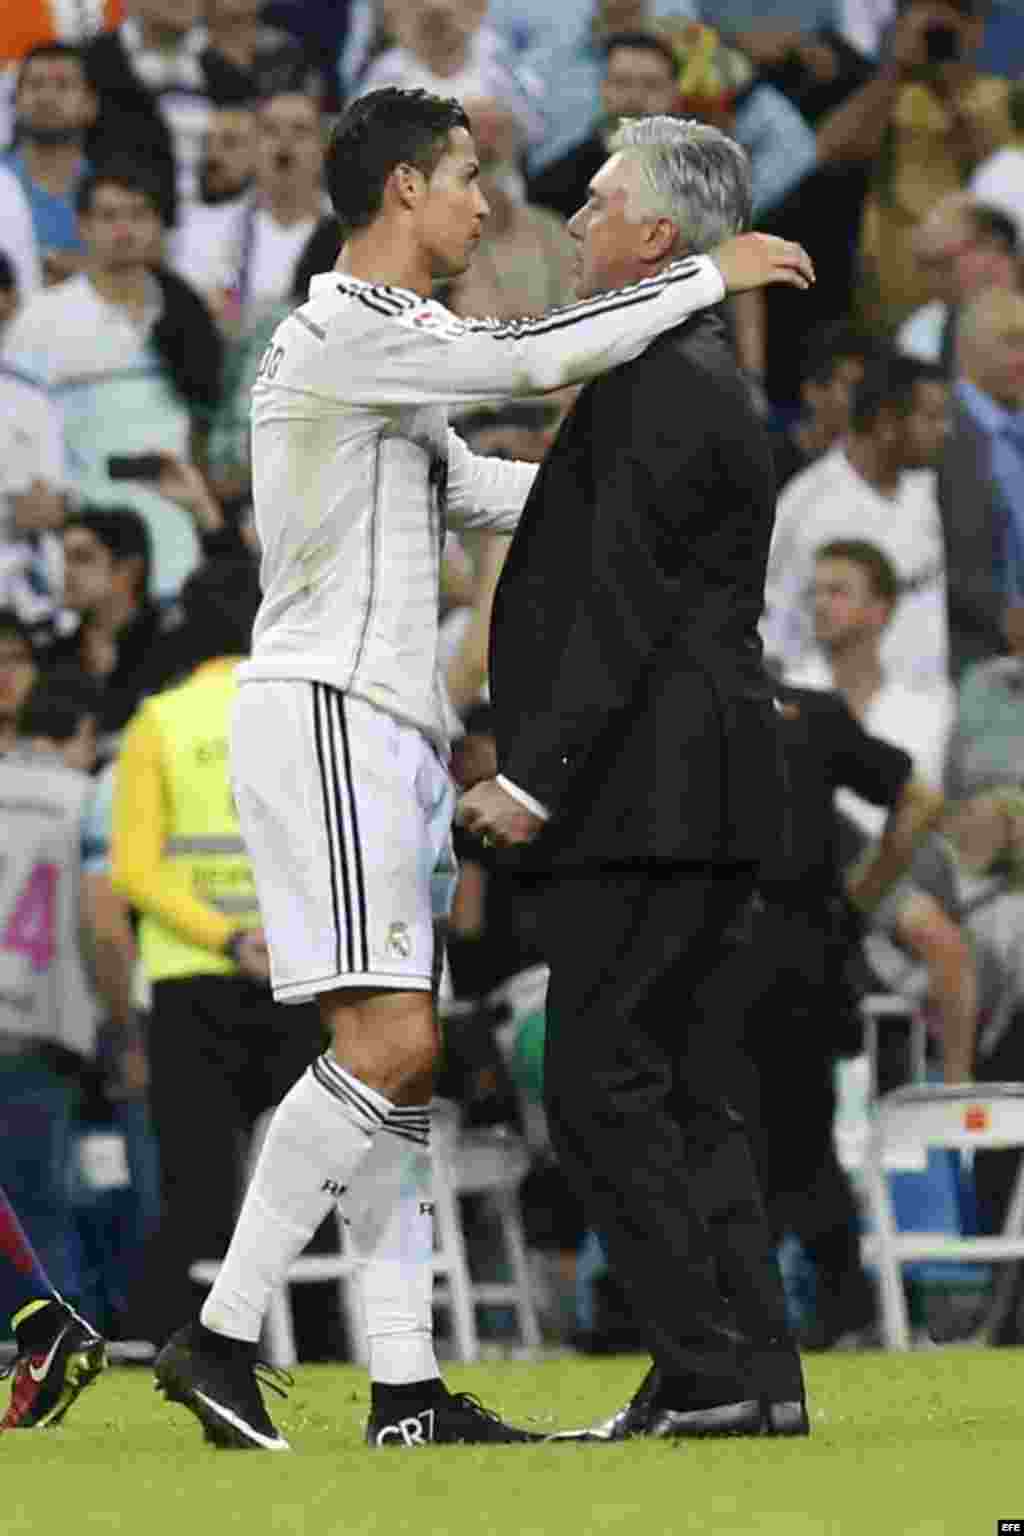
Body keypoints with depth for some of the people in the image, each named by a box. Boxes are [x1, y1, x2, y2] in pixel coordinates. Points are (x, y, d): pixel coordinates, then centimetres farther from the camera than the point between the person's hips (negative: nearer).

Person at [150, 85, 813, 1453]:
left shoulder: (390, 350, 21)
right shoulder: (338, 331, -11)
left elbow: (474, 489, 33)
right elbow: (532, 359, -20)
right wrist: (715, 276, -10)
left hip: (388, 729, 10)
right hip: (325, 713, -10)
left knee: (400, 1057, 5)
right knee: (387, 1038, -18)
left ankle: (406, 1388, 4)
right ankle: (221, 1335, -17)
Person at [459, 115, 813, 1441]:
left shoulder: (658, 384, -13)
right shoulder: (697, 375, 20)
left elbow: (625, 601, -20)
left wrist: (540, 772, -22)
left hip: (647, 798, -11)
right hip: (673, 799, 11)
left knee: (601, 1087, -9)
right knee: (677, 1089, 11)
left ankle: (710, 1373, -10)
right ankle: (754, 1378, 10)